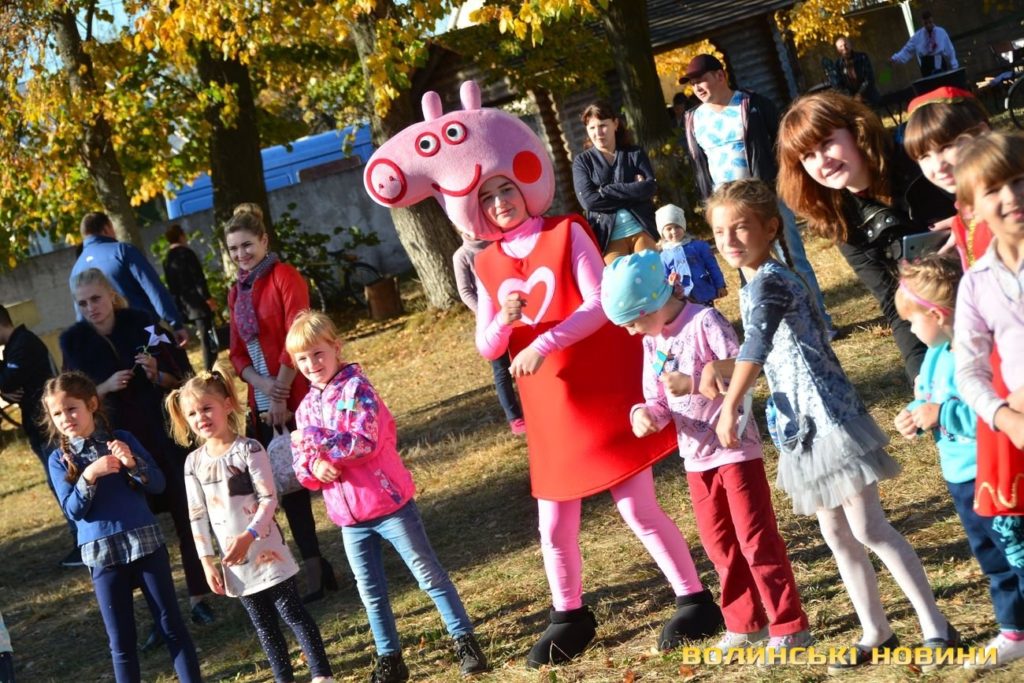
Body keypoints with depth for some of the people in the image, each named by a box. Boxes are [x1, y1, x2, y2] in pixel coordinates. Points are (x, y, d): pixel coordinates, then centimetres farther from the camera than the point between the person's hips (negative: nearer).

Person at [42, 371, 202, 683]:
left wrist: (132, 463, -19)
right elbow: (72, 510, -6)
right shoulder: (59, 459, 1)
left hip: (145, 542, 0)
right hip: (102, 553, 0)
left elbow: (158, 484, -1)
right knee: (120, 639, 5)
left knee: (172, 624, 4)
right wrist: (89, 476, -21)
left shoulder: (122, 440, 1)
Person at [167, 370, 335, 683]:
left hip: (265, 550, -5)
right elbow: (197, 515, 8)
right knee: (263, 624, 12)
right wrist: (207, 561, 4)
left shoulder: (248, 449, -10)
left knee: (293, 613, -2)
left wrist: (248, 536, -25)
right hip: (232, 559, 5)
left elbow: (269, 498, -14)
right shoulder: (194, 462, 4)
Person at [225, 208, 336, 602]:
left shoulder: (285, 277, -6)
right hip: (264, 403, 7)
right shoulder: (236, 293, 14)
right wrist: (266, 387, -10)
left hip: (299, 397, -7)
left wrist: (281, 392, -16)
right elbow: (238, 353, 9)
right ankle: (314, 569, 15)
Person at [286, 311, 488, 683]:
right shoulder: (306, 408, 8)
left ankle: (464, 640, 9)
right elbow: (301, 465, 8)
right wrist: (314, 466, -14)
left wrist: (315, 439, -23)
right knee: (371, 592, 13)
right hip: (349, 516, 6)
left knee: (429, 575, 1)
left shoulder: (356, 387, -11)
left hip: (388, 502, -6)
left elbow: (364, 443, -23)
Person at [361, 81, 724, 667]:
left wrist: (546, 342, -28)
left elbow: (600, 304, -16)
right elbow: (487, 348, 6)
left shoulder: (567, 234, -7)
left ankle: (696, 599, 10)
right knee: (555, 526, 8)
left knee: (639, 509, -4)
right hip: (550, 408, 5)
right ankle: (571, 616, 27)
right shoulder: (487, 267, 6)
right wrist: (504, 320, -16)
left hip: (603, 392, -5)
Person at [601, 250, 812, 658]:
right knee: (719, 543, 14)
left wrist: (694, 384, -31)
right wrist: (644, 414, -14)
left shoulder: (705, 323, -15)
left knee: (755, 538, -4)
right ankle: (745, 624, 26)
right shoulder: (652, 342, 6)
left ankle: (789, 627, 3)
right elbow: (659, 399, 9)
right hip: (696, 457, 7)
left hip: (735, 448, -7)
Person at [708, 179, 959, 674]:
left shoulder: (769, 282, -15)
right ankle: (876, 634, 23)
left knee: (868, 529, -7)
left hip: (828, 420, -10)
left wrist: (730, 406, -29)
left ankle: (937, 628, -1)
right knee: (837, 536, 14)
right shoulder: (757, 285, 15)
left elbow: (757, 347, -30)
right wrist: (719, 367, 17)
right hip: (801, 428, 10)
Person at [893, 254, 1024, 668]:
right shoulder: (936, 353, 7)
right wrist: (916, 415, -2)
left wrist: (942, 414, -30)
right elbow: (929, 399, 20)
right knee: (990, 556, 20)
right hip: (959, 475, 10)